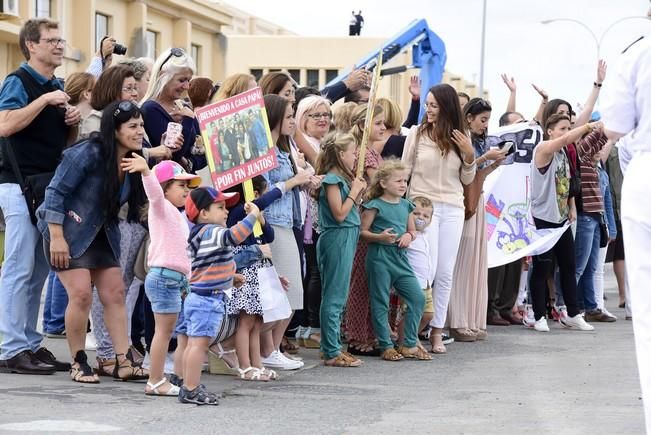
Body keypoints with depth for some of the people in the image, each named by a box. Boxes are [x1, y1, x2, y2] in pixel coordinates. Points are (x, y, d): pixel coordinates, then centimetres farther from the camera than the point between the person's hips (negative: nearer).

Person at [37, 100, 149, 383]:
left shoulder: (134, 160, -1)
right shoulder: (89, 154, -22)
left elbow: (136, 202, 12)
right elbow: (56, 192, -20)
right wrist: (56, 238, -22)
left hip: (102, 235, 7)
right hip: (69, 232, -7)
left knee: (115, 293, 0)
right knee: (81, 294, -14)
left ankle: (123, 362, 2)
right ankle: (78, 363, -1)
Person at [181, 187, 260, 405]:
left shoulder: (199, 234, 18)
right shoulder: (211, 232, -16)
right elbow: (233, 236, -35)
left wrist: (230, 277, 22)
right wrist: (252, 215, -27)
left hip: (196, 296, 11)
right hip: (208, 298, -11)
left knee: (193, 343, 13)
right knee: (200, 343, -10)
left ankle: (189, 388, 19)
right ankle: (190, 390, -10)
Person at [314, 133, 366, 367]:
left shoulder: (341, 178, 16)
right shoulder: (332, 179, -13)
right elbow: (339, 214, -18)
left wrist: (358, 194, 7)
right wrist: (354, 192, -10)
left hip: (346, 239, 10)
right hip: (337, 239, -10)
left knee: (338, 297, 13)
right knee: (334, 297, -8)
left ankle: (333, 347, 18)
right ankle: (332, 352, -7)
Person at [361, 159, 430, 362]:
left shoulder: (405, 205, 12)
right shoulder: (375, 206, -7)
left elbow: (412, 230, 20)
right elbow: (363, 231, -6)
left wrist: (409, 236, -3)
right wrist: (380, 237, -22)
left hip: (400, 257, 6)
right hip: (379, 256, -6)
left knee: (418, 297, 1)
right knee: (380, 303, 1)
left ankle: (410, 344, 11)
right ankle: (386, 346, 11)